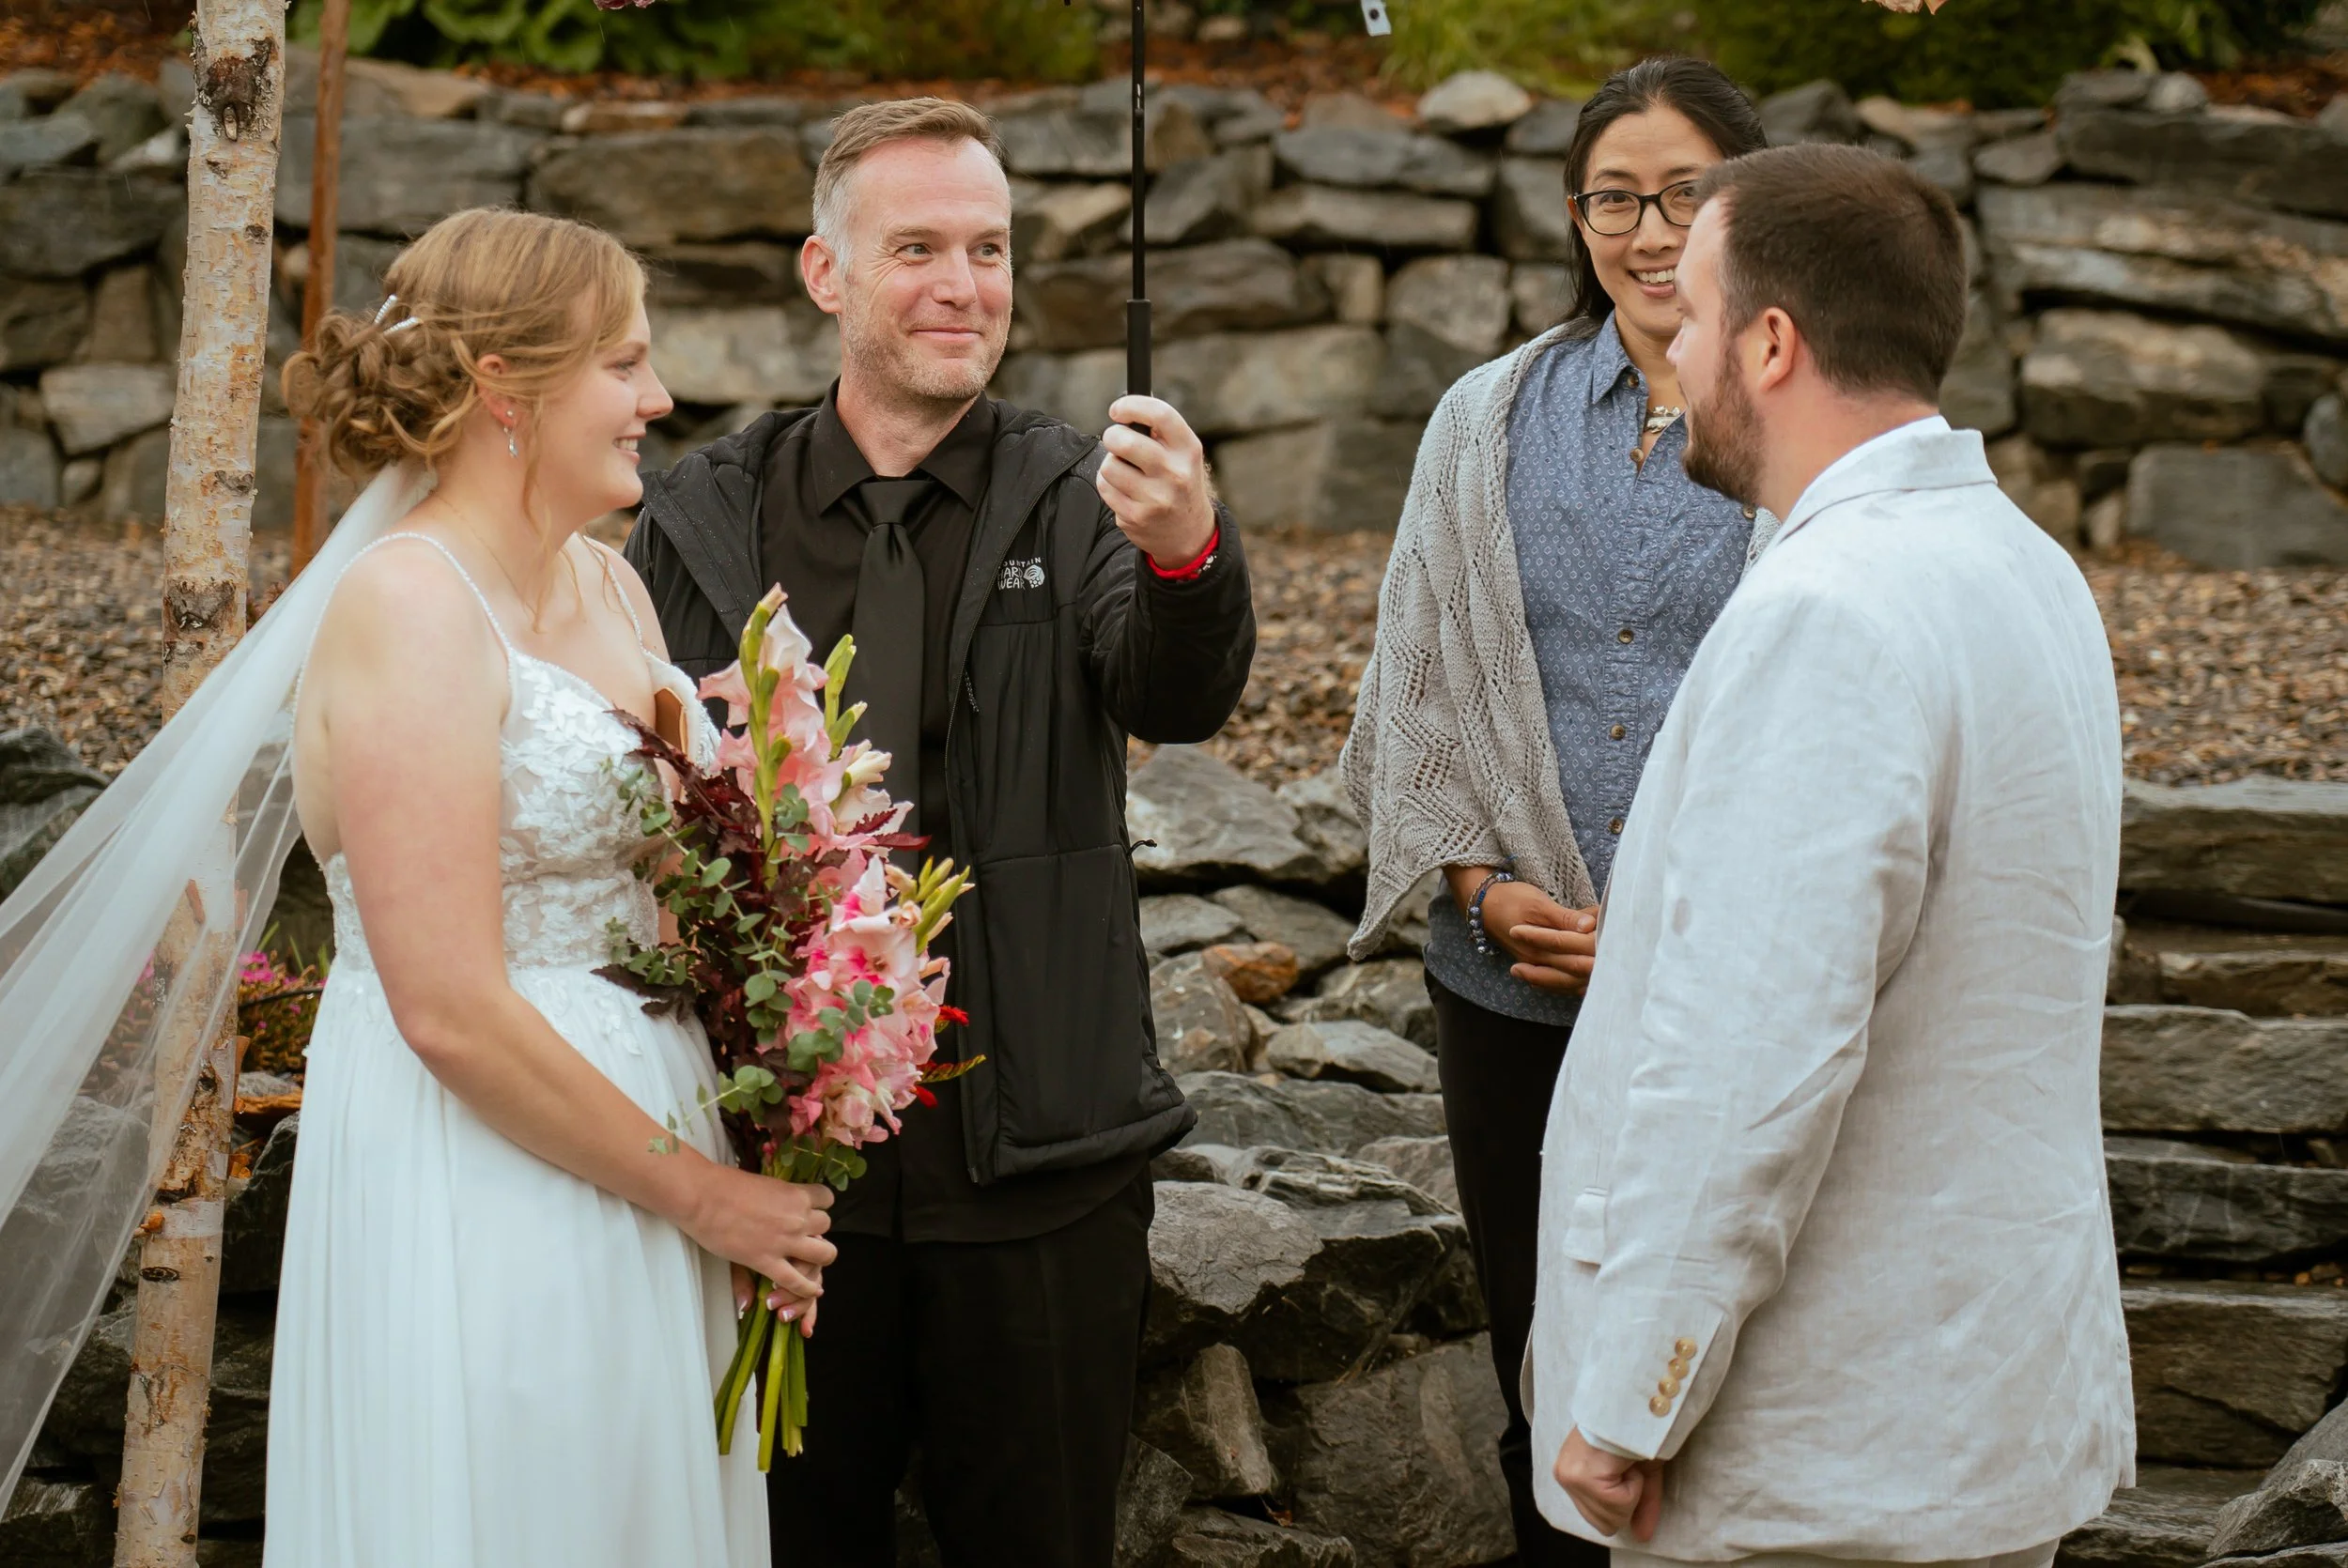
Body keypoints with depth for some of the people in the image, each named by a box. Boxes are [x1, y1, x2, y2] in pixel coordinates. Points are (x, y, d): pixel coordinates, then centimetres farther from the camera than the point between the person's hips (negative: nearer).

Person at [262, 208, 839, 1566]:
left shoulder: (610, 587, 9)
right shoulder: (411, 609, -17)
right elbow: (452, 1011, -21)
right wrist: (696, 1189, -13)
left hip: (642, 1122, 8)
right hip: (481, 1184, -8)